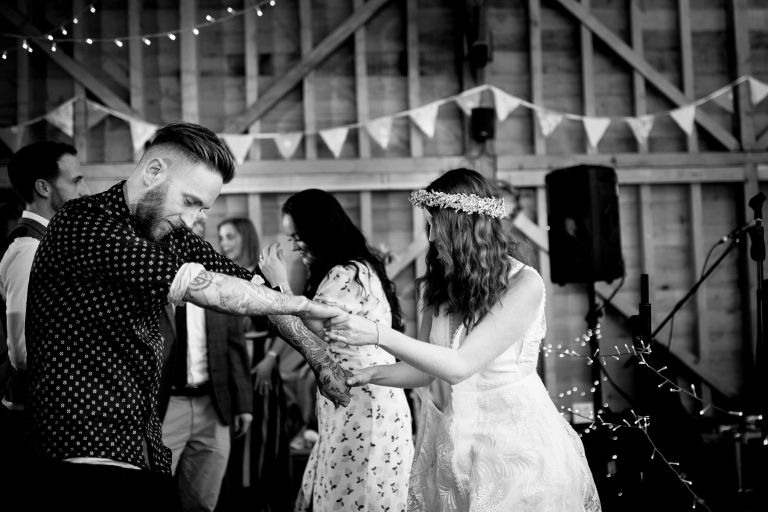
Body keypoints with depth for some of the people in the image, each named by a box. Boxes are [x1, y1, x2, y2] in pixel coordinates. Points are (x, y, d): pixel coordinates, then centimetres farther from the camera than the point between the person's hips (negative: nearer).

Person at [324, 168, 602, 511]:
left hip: (513, 441, -5)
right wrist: (368, 374, -8)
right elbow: (425, 370, 8)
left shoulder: (525, 284, -17)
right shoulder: (440, 284, 2)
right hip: (453, 441, 5)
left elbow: (459, 366, -23)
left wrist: (378, 336, -26)